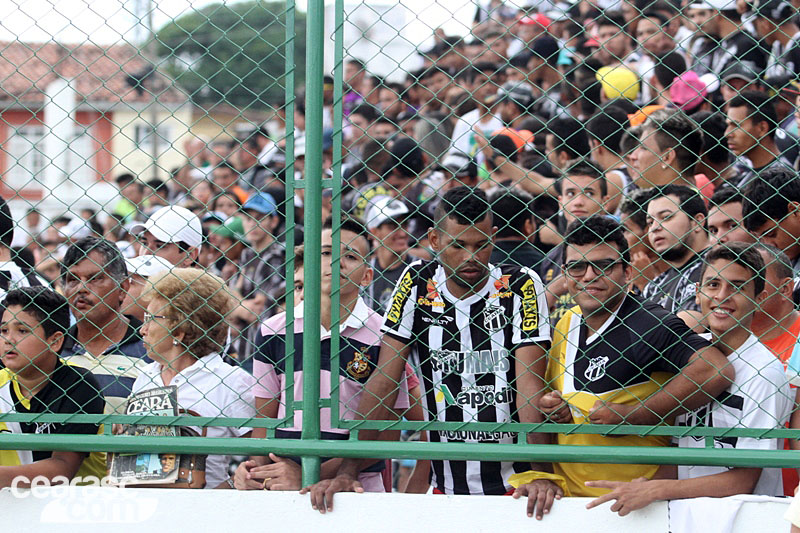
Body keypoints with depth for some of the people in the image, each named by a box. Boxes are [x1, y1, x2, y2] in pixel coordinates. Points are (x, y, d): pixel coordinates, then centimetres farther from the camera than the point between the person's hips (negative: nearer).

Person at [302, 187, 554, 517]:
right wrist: (347, 471, -14)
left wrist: (541, 474, -29)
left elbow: (530, 385, -15)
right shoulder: (417, 283, -2)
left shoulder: (521, 287, -8)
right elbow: (383, 380, -5)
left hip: (514, 485, -2)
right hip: (445, 487, 2)